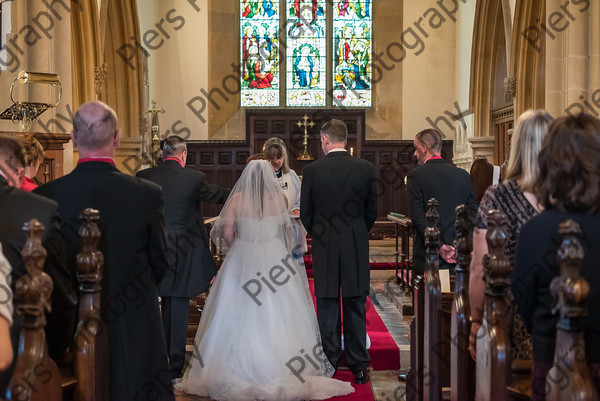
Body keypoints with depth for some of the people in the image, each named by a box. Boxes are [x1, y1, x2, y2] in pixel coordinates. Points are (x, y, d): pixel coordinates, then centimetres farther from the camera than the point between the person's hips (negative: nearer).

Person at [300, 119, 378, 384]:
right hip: (357, 249, 1)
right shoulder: (366, 169, -4)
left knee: (327, 310, 8)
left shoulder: (312, 170, -7)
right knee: (355, 309, 9)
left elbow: (305, 214, -1)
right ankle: (359, 367, 14)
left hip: (324, 250, -1)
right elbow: (372, 211, 2)